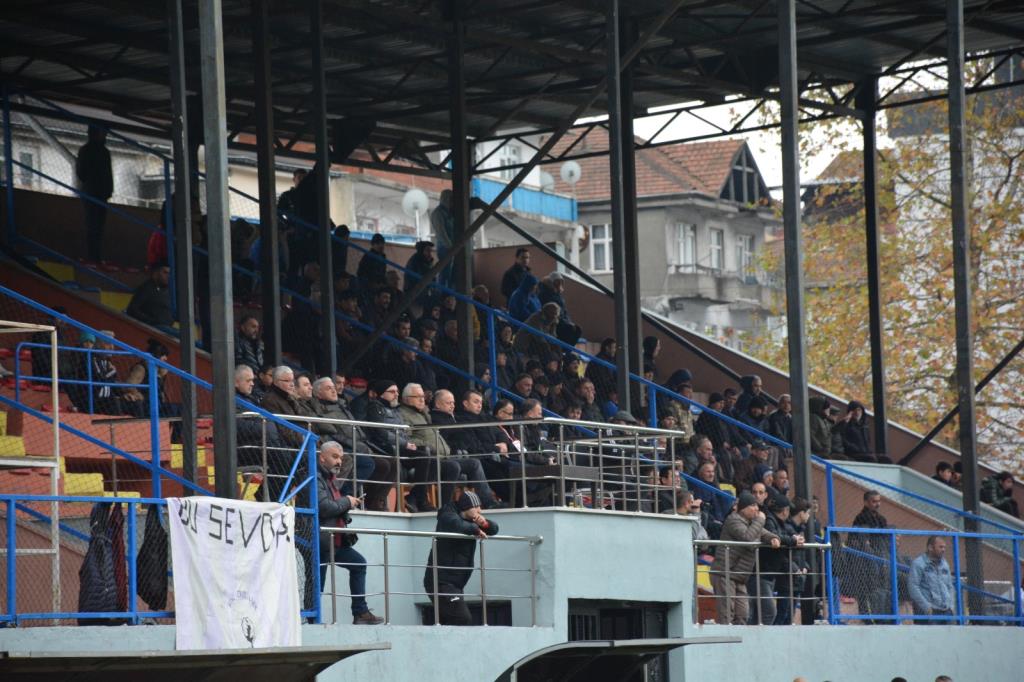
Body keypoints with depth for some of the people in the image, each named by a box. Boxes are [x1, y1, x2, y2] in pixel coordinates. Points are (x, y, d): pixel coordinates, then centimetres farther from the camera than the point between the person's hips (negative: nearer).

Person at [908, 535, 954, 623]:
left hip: (946, 611, 7)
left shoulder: (944, 565, 19)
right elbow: (913, 586, -11)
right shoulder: (918, 564, -4)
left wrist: (951, 605, 11)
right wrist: (926, 606, -16)